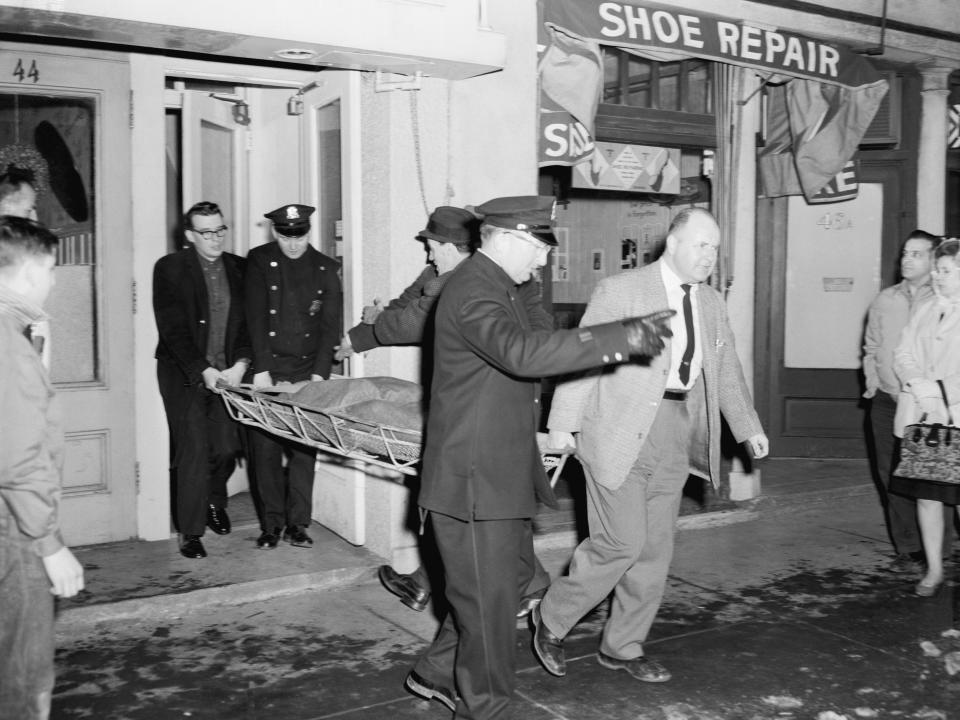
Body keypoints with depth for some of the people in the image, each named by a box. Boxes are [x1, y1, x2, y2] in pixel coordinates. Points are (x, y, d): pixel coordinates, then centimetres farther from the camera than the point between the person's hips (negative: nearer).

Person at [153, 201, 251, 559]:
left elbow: (248, 321, 5)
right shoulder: (170, 268, -3)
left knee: (227, 446, 1)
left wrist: (241, 364, -10)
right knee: (193, 450, -7)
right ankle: (190, 532, 5)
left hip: (228, 372, 3)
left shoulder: (239, 268, 7)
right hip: (185, 373, -3)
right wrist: (203, 370, -15)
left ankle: (214, 501, 33)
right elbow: (173, 328, -9)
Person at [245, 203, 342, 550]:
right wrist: (261, 370, -12)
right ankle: (272, 523, 11)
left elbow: (330, 325, 4)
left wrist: (320, 374, -6)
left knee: (304, 448, -1)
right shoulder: (259, 261, 2)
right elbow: (256, 317, -5)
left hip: (308, 372, 1)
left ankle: (297, 523, 8)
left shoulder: (325, 268, 6)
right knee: (265, 447, 0)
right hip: (268, 368, -1)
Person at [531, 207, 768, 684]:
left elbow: (727, 372, 22)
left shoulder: (711, 304, 14)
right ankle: (551, 618, 14)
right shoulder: (621, 291, -6)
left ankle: (622, 647, 26)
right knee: (621, 542, -9)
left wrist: (748, 428, 14)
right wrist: (563, 423, -14)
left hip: (677, 432, 7)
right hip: (620, 431, -6)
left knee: (655, 548, 10)